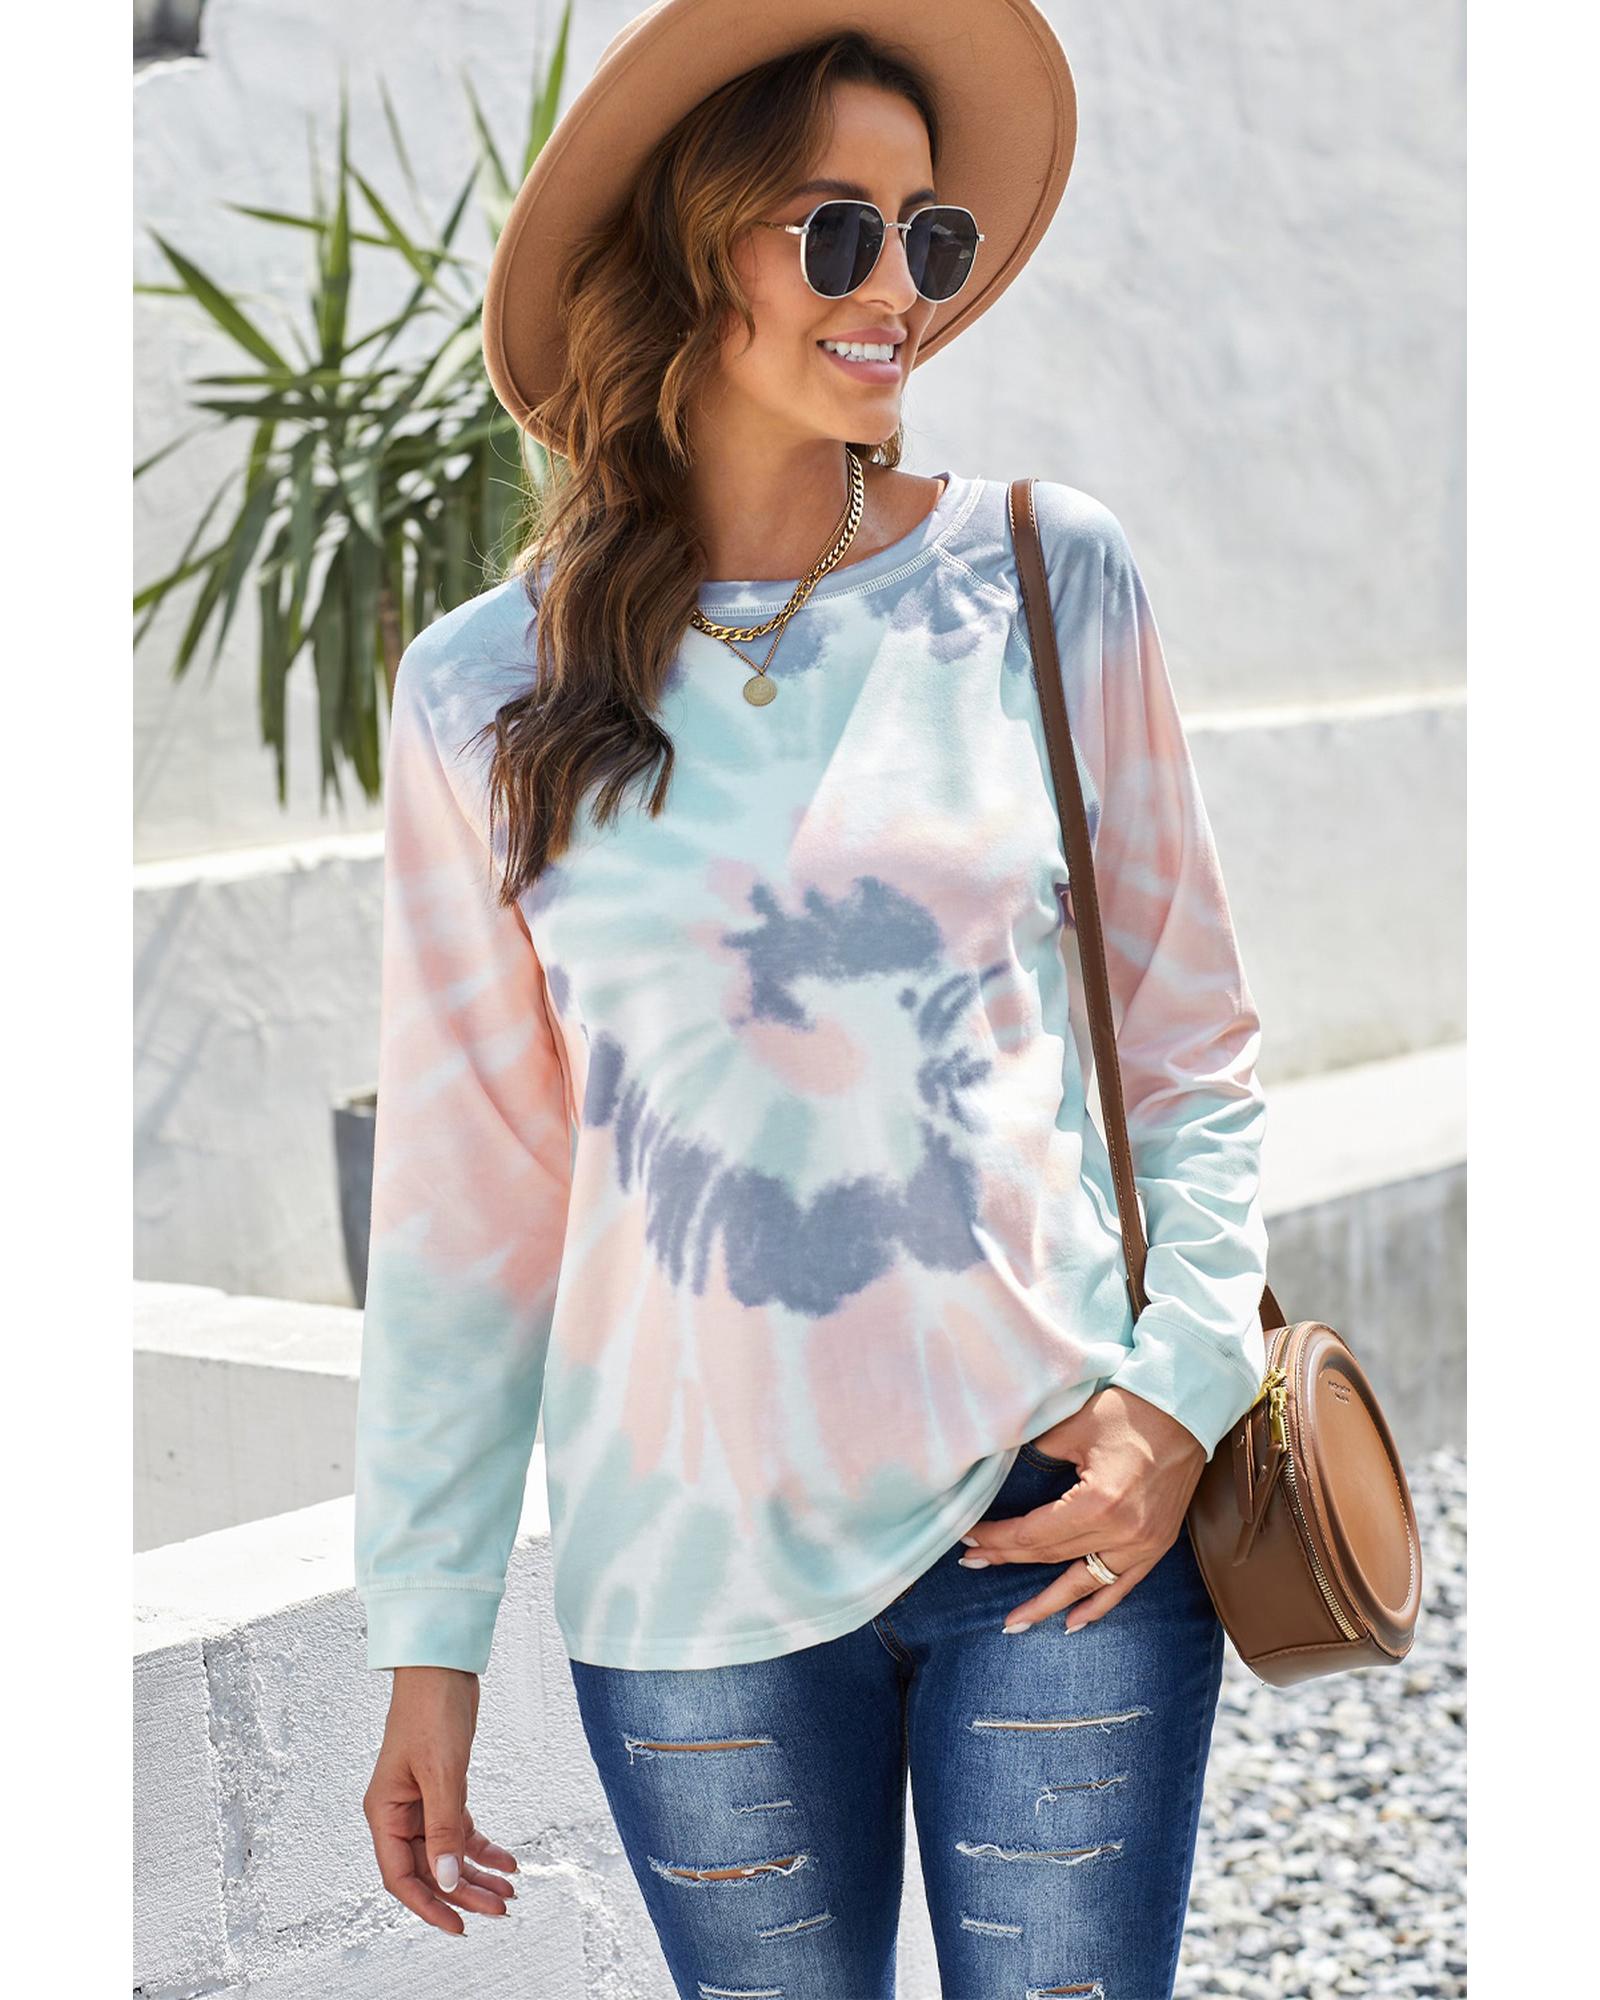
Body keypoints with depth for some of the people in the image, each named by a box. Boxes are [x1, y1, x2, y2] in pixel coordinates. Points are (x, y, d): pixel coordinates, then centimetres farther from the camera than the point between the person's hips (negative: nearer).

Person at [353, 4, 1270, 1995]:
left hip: (1065, 1518, 0)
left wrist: (1180, 1393, -7)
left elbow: (1190, 1046, 6)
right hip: (695, 1567, 0)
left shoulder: (1049, 579, 0)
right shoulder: (489, 692, -1)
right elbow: (467, 1182, 4)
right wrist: (427, 1624, 5)